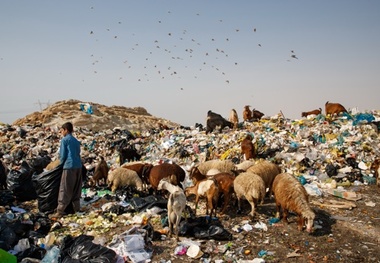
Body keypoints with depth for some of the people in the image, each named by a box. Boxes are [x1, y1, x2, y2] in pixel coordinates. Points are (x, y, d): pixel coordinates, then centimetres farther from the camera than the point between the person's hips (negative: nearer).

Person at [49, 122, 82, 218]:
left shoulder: (64, 140, -3)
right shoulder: (76, 141, 17)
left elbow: (62, 155, -6)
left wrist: (61, 163, 12)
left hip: (69, 167, -7)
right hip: (78, 166, 7)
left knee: (65, 190, -4)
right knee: (76, 189, 13)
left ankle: (60, 211, -3)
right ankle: (76, 208, 17)